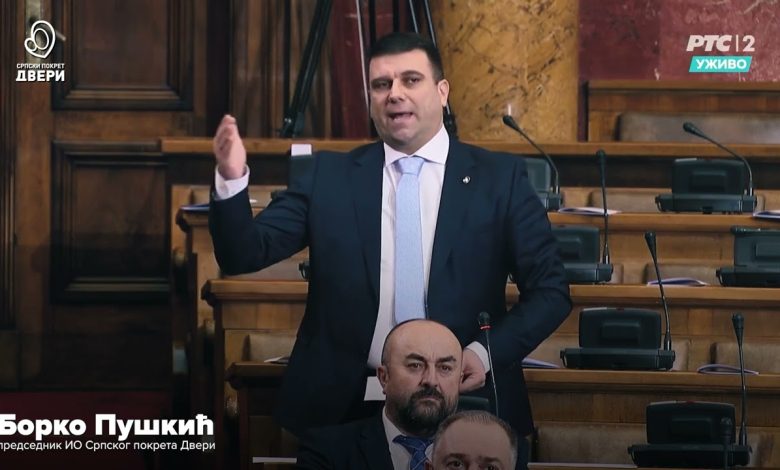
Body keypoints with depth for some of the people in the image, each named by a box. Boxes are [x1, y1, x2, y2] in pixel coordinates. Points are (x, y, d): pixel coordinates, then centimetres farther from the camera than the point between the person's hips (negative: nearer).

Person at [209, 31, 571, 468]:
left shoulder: (500, 177, 2)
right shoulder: (329, 177, 5)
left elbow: (551, 289, 2)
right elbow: (245, 253, -1)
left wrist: (488, 352, -13)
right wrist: (232, 180, -19)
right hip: (346, 405, 1)